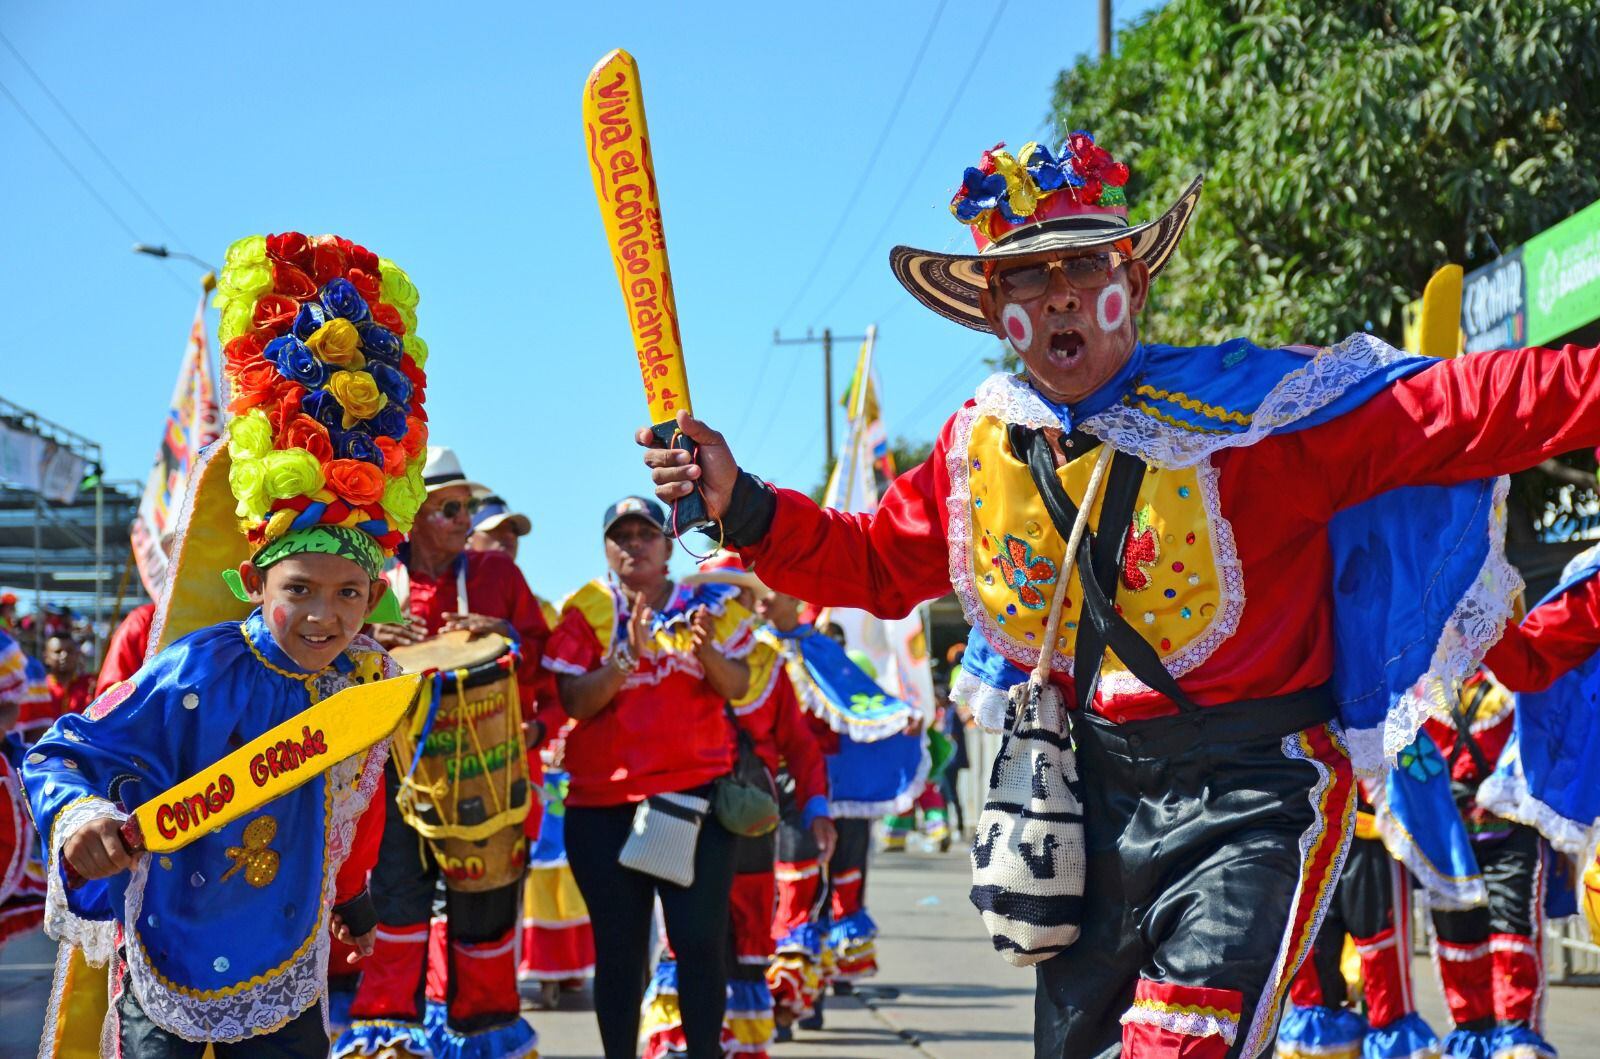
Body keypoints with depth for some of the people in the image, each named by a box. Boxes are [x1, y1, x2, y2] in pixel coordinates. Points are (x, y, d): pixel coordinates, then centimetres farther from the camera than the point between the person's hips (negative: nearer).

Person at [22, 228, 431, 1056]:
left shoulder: (371, 683, -5)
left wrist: (352, 896, 28)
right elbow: (64, 756, -19)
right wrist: (78, 815, -41)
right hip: (168, 980, -4)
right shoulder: (194, 675, -21)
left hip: (287, 983, 4)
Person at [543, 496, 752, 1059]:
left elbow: (738, 687, -1)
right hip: (603, 800, 0)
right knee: (619, 947, 2)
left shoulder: (709, 603, 8)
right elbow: (573, 702, -6)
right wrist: (628, 655, -20)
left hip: (695, 794, 0)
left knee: (699, 939, -7)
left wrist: (706, 650, -21)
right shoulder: (586, 610, 4)